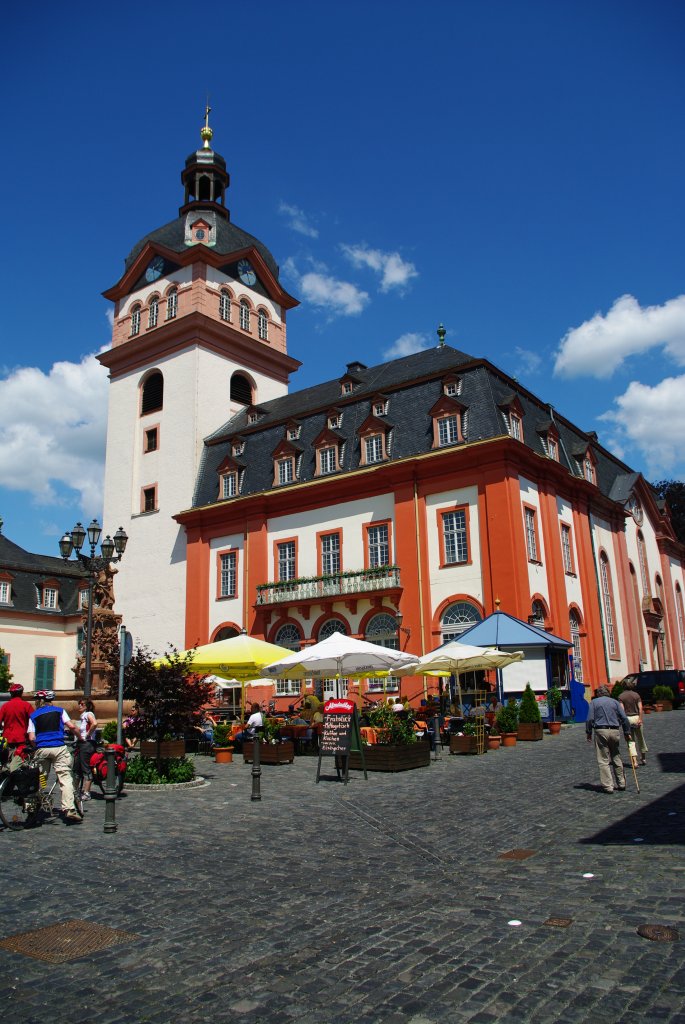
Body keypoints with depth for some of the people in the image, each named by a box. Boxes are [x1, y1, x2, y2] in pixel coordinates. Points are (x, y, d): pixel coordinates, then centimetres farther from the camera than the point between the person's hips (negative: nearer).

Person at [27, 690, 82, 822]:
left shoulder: (33, 715, 12)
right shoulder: (59, 710, 9)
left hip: (42, 749, 2)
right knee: (65, 777, -5)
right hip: (59, 748, -2)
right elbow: (72, 726, -2)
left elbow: (31, 738, 2)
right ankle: (69, 809, -16)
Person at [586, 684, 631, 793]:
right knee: (616, 758, 16)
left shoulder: (594, 702, 6)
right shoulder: (615, 702, 13)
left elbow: (590, 719, -2)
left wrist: (589, 733, 5)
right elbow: (624, 718, 6)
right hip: (615, 731, 3)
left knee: (603, 760, 0)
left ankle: (608, 786, -2)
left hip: (601, 731, -3)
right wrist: (627, 732, 11)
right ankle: (621, 783, 22)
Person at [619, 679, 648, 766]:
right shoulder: (636, 695, 2)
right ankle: (643, 758, 29)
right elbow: (640, 708, -6)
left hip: (627, 718, -2)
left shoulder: (621, 696, -3)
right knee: (640, 738, 17)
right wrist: (640, 719, -8)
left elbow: (622, 709, -11)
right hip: (636, 717, 2)